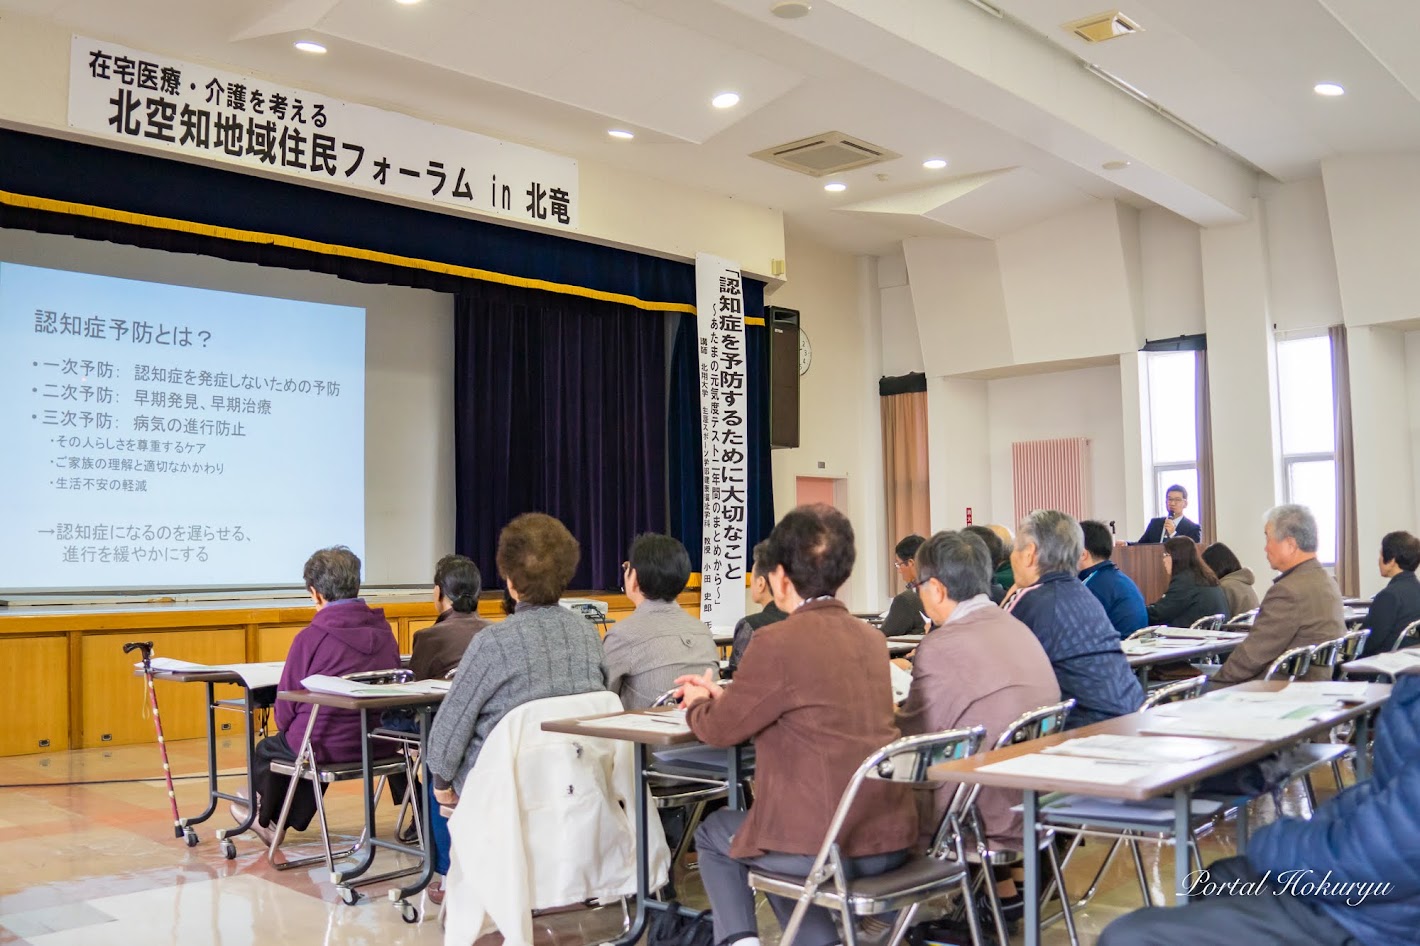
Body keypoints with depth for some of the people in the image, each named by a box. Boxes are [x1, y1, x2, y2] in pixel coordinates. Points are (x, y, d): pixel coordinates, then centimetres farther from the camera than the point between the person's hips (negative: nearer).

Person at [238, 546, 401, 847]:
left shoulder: (312, 637, -17)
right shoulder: (384, 631, -2)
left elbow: (285, 709, -10)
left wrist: (286, 729, 13)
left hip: (322, 746, -5)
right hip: (375, 746, 6)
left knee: (266, 749, 25)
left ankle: (266, 818, 50)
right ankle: (286, 821, 47)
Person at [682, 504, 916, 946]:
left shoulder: (777, 641, -15)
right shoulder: (871, 638, 7)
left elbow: (719, 730, -2)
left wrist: (697, 705, 20)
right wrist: (722, 695, 27)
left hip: (824, 846, -6)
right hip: (893, 839, 6)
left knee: (714, 833, 22)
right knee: (775, 833, 33)